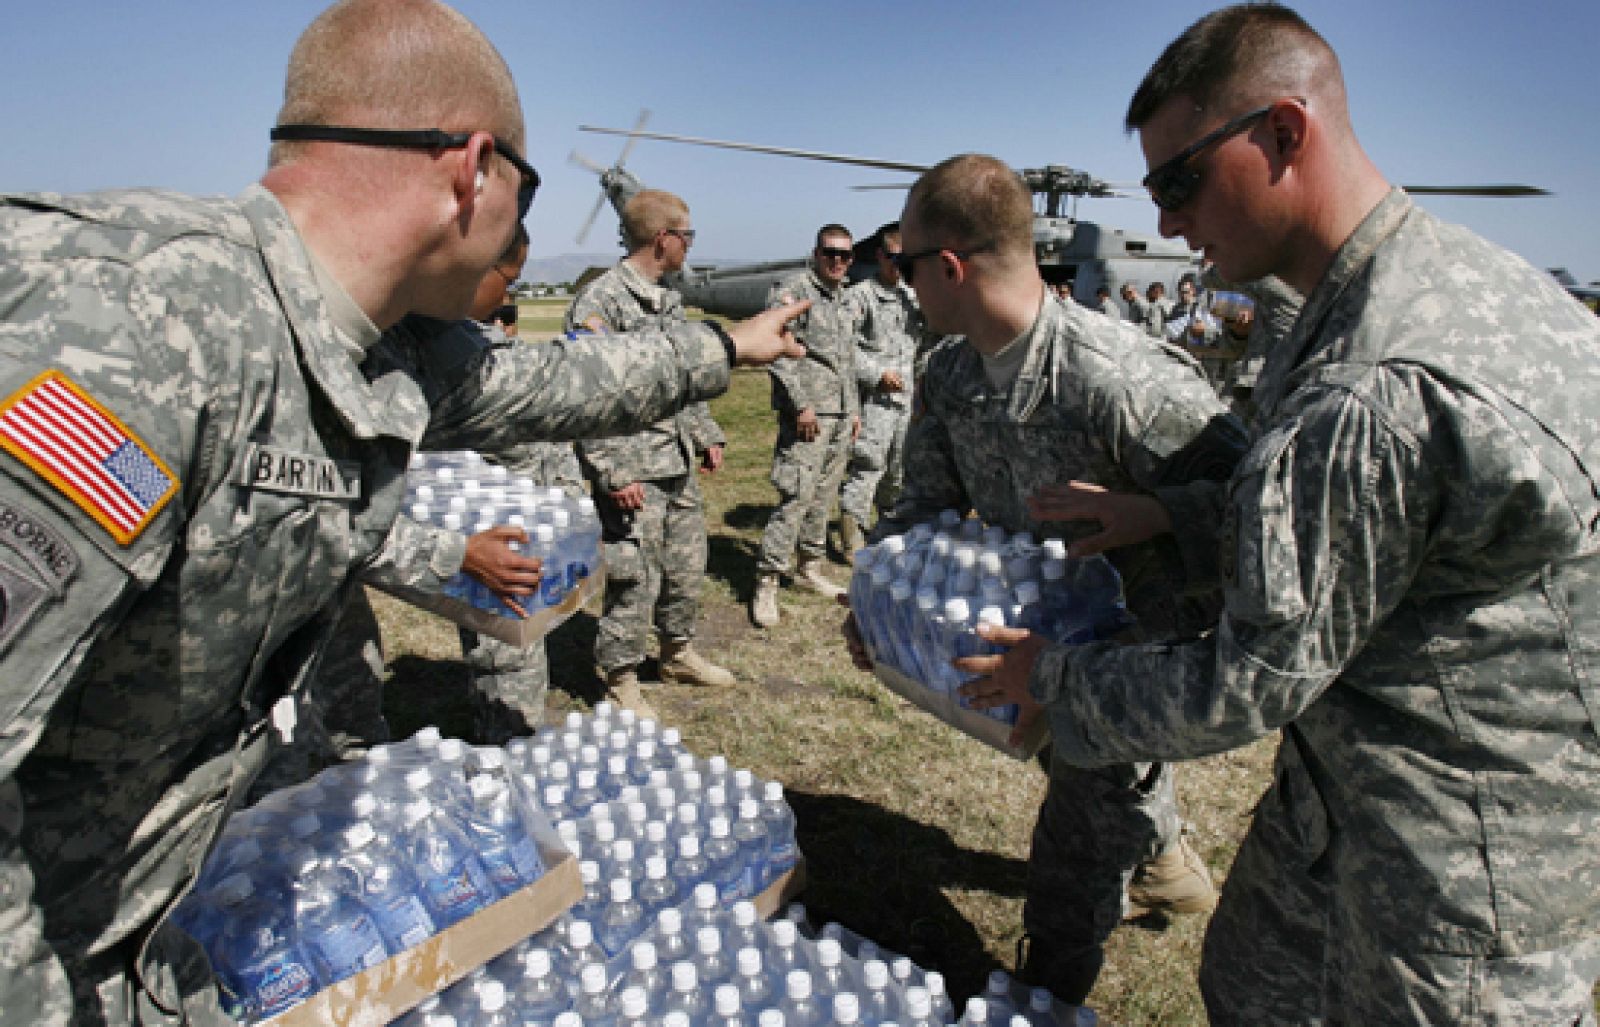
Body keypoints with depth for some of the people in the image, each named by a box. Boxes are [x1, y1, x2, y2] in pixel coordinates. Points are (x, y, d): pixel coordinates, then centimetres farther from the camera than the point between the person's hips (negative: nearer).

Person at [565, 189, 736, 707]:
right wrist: (613, 471, -20)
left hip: (680, 466, 8)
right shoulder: (598, 300, -13)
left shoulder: (669, 301, 14)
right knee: (637, 578, -1)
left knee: (687, 566, 18)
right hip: (634, 471, -8)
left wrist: (706, 433, 19)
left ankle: (679, 653, 38)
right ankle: (622, 680, 18)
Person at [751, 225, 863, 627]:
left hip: (841, 417, 8)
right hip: (808, 414, -8)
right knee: (796, 497, -11)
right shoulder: (791, 290, -7)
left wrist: (854, 409, 21)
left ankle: (810, 569, 26)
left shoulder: (848, 301, 18)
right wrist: (801, 405, -18)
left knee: (823, 496, 13)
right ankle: (766, 582, -4)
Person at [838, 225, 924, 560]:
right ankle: (852, 538, 1)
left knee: (898, 469, 17)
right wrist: (878, 373, -16)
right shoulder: (861, 294, -7)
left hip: (906, 398, 7)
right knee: (866, 469, -8)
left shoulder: (911, 296, 15)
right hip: (874, 399, -7)